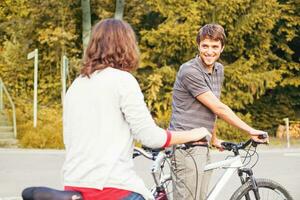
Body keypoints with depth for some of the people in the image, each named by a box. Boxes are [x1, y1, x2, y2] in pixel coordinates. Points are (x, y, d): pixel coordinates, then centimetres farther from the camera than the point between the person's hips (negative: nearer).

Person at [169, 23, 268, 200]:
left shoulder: (219, 70, 12)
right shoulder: (189, 71, -14)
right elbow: (218, 108, -14)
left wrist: (214, 139, 27)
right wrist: (251, 131, -9)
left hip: (202, 146, 8)